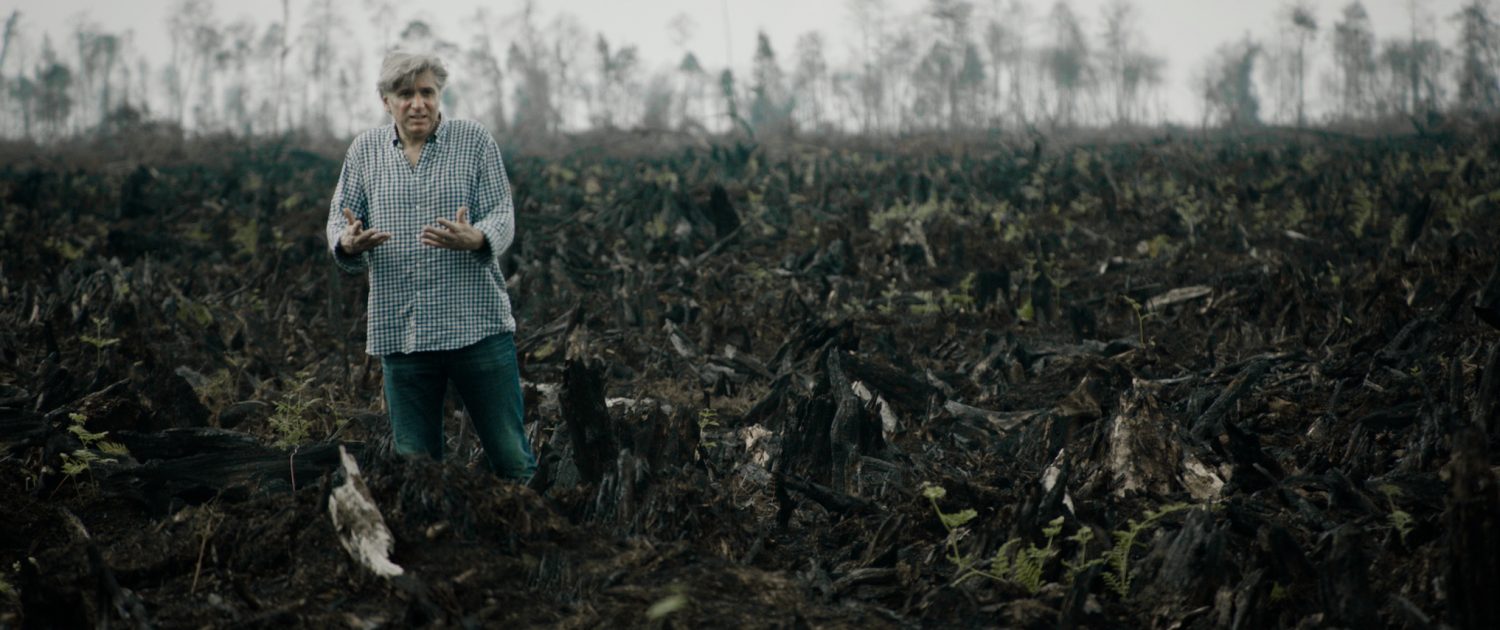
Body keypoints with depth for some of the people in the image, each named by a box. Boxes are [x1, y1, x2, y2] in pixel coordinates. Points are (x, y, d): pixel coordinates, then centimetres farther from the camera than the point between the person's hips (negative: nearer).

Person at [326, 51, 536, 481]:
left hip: (477, 323, -2)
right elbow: (339, 220, 10)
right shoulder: (365, 151, 9)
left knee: (511, 456, 1)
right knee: (414, 462, 9)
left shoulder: (474, 141, 3)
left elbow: (502, 215, -4)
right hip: (400, 330, 2)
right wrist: (348, 243, -15)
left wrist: (475, 239, -27)